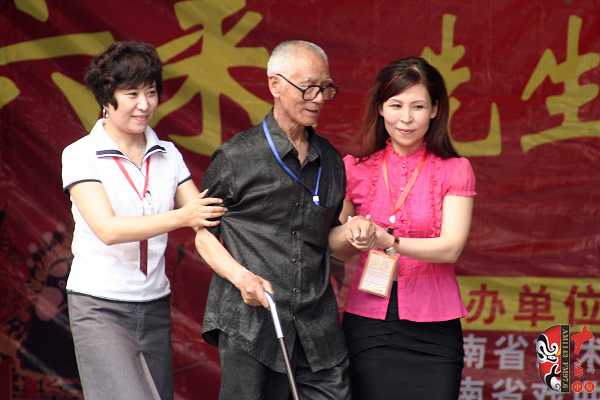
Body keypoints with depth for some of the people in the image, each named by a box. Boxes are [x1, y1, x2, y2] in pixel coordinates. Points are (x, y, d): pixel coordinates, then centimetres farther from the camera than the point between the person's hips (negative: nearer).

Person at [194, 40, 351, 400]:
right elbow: (203, 233, 3)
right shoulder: (236, 158, -2)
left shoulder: (330, 161, 14)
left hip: (317, 325, 5)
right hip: (250, 320, -4)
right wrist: (241, 276, -14)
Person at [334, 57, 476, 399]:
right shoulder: (356, 170, 4)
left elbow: (451, 247, -12)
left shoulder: (455, 171, -1)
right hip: (368, 324, 1)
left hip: (433, 329, -1)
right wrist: (354, 231, -14)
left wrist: (388, 242, -26)